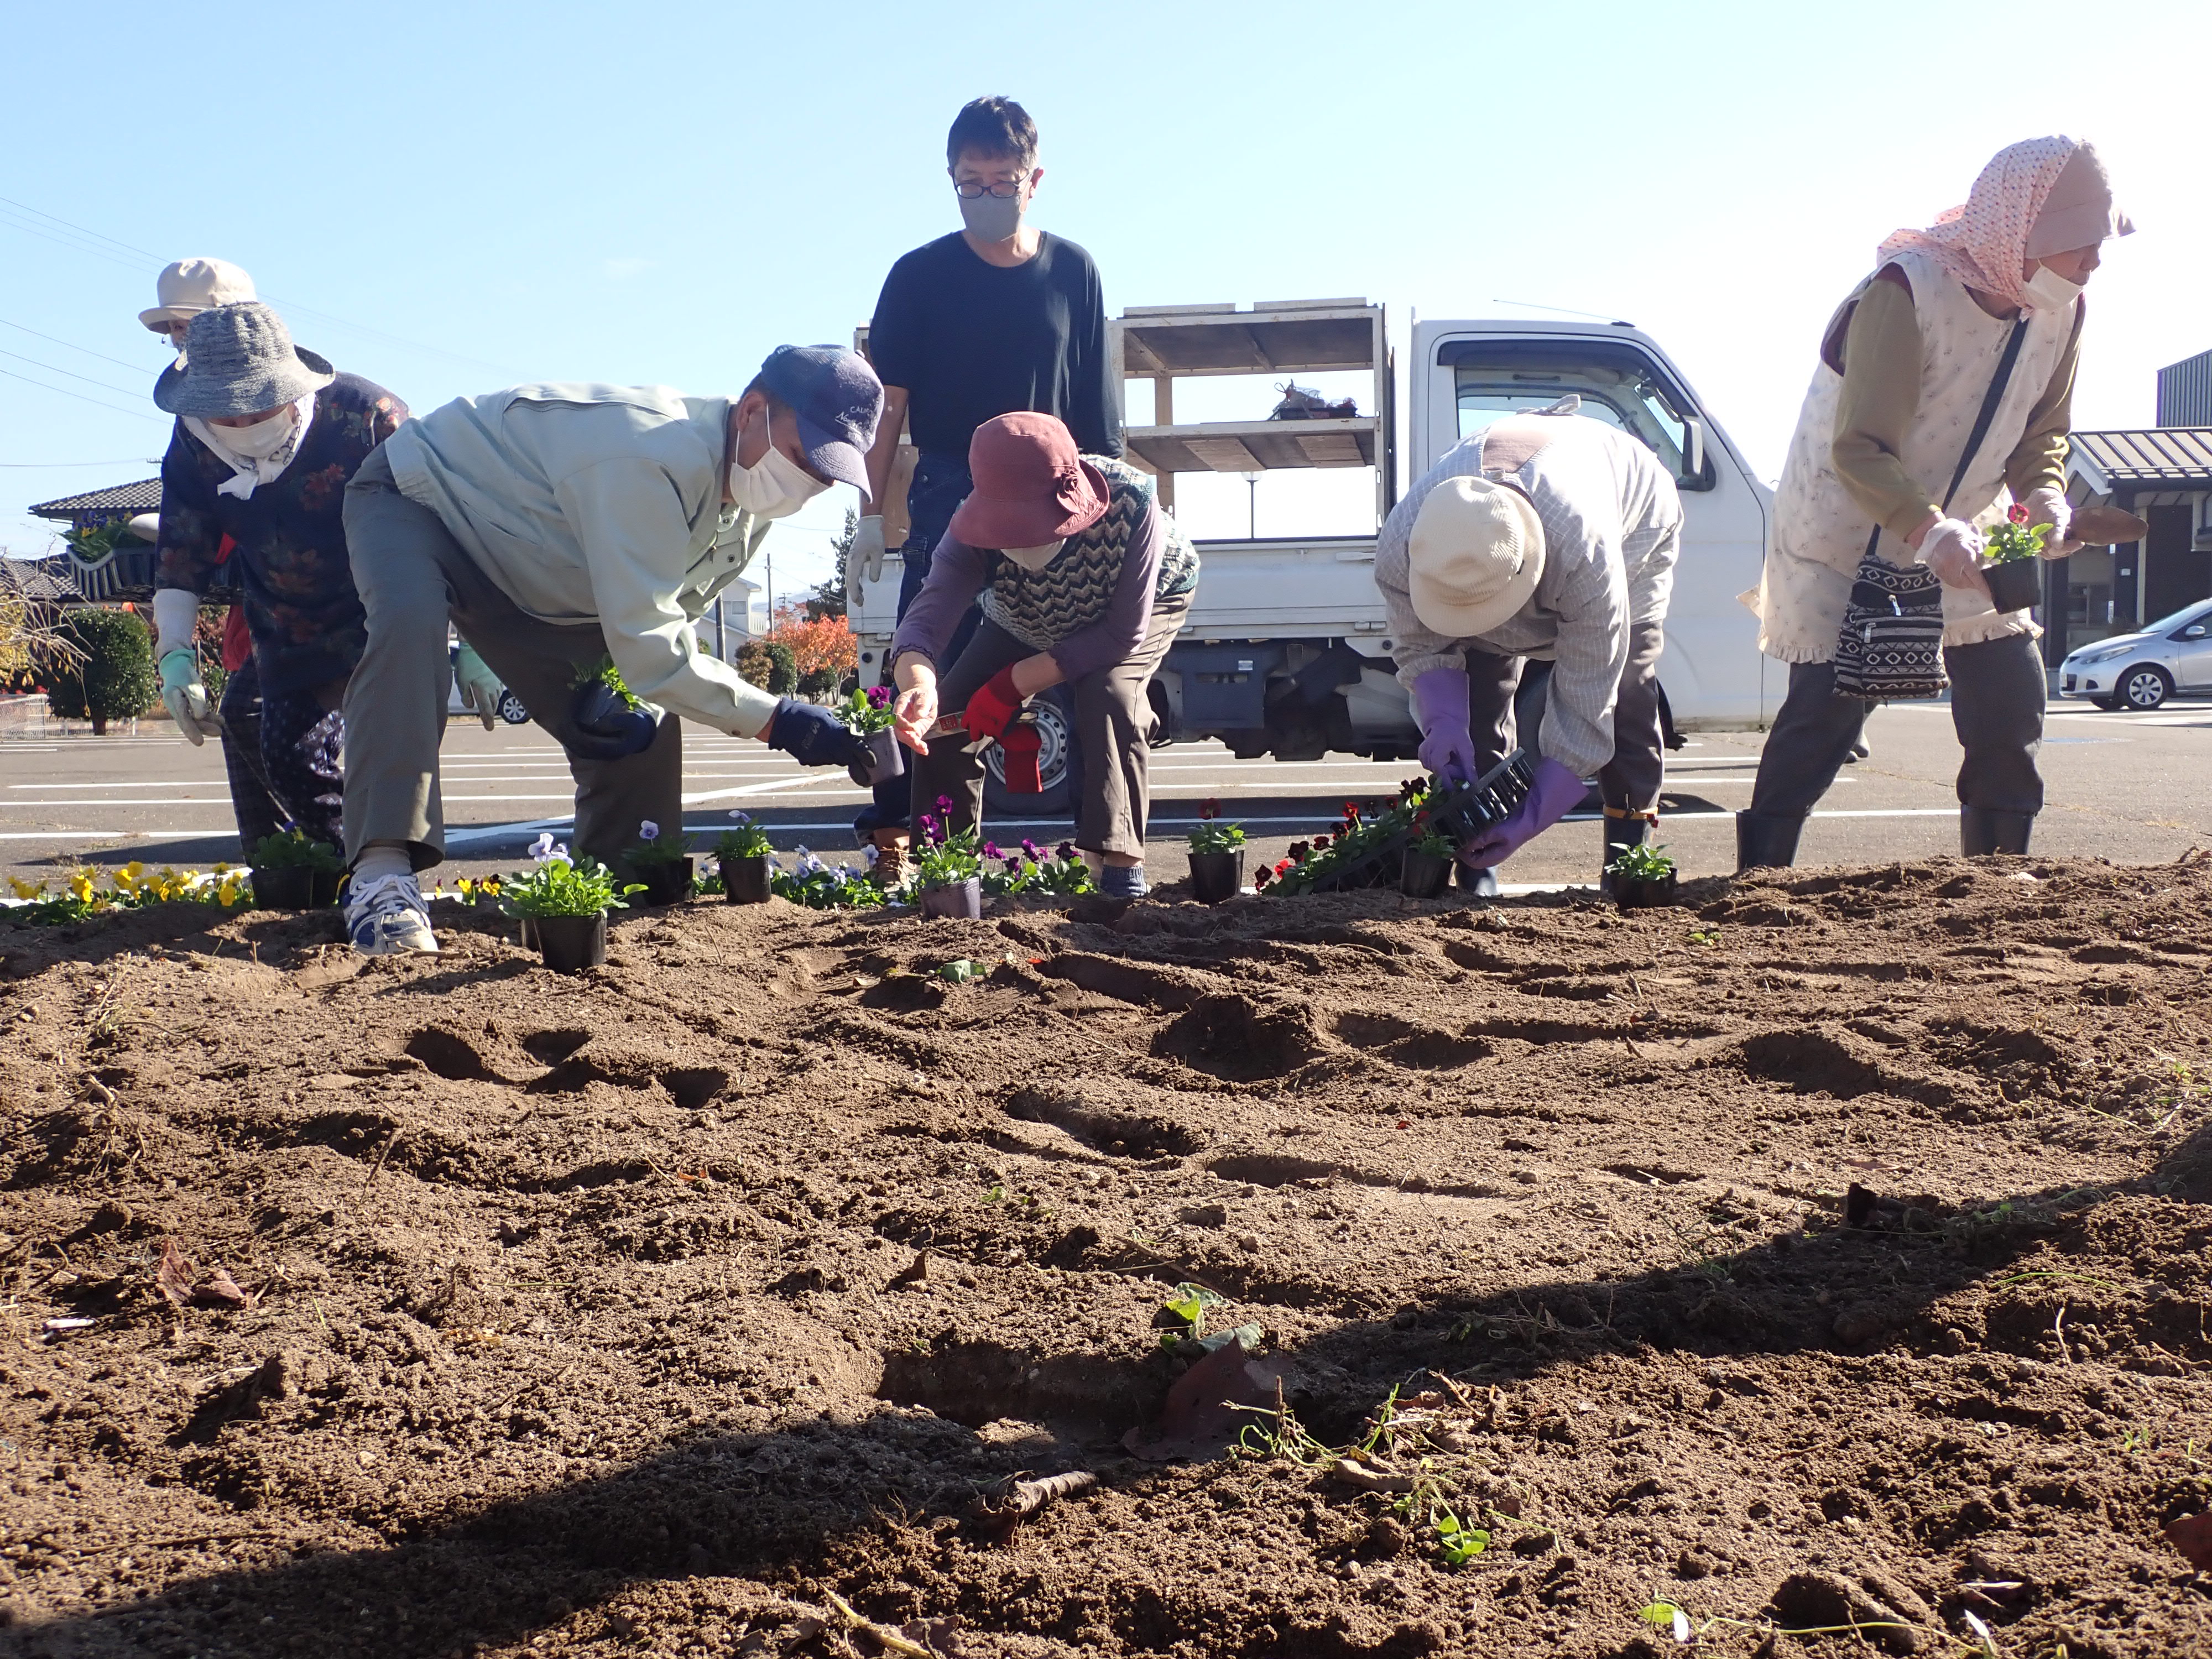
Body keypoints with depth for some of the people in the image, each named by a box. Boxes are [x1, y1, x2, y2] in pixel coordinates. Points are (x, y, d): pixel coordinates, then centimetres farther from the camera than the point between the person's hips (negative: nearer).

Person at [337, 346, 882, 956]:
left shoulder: (748, 511, -9)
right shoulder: (653, 459, -39)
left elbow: (661, 623, 2)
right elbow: (645, 641, -41)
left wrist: (625, 693, -18)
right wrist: (776, 720, -42)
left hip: (542, 588, 8)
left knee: (641, 734, -1)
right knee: (409, 622, -40)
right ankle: (383, 873, -43)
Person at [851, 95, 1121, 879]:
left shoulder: (1073, 272, 5)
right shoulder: (920, 275, 0)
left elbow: (1098, 413, 7)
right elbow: (889, 404, 1)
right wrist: (871, 515, -3)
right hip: (947, 503, -1)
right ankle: (890, 836, 0)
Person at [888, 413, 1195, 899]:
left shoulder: (1131, 504, -42)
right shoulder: (975, 531, -36)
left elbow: (1124, 635, -35)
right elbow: (926, 618, -47)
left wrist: (1012, 685, -38)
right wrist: (918, 685, -72)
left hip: (1144, 603, -3)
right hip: (1026, 625, 3)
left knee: (1109, 696, -31)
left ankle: (1121, 863, -21)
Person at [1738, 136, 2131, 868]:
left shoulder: (2061, 310, -5)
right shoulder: (1908, 291, -27)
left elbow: (2043, 431, 6)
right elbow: (1859, 451, -30)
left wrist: (2044, 497, -17)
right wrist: (1929, 531, -44)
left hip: (1962, 538, 7)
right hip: (1847, 537, -6)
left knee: (2012, 702, 1)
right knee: (1826, 712, -10)